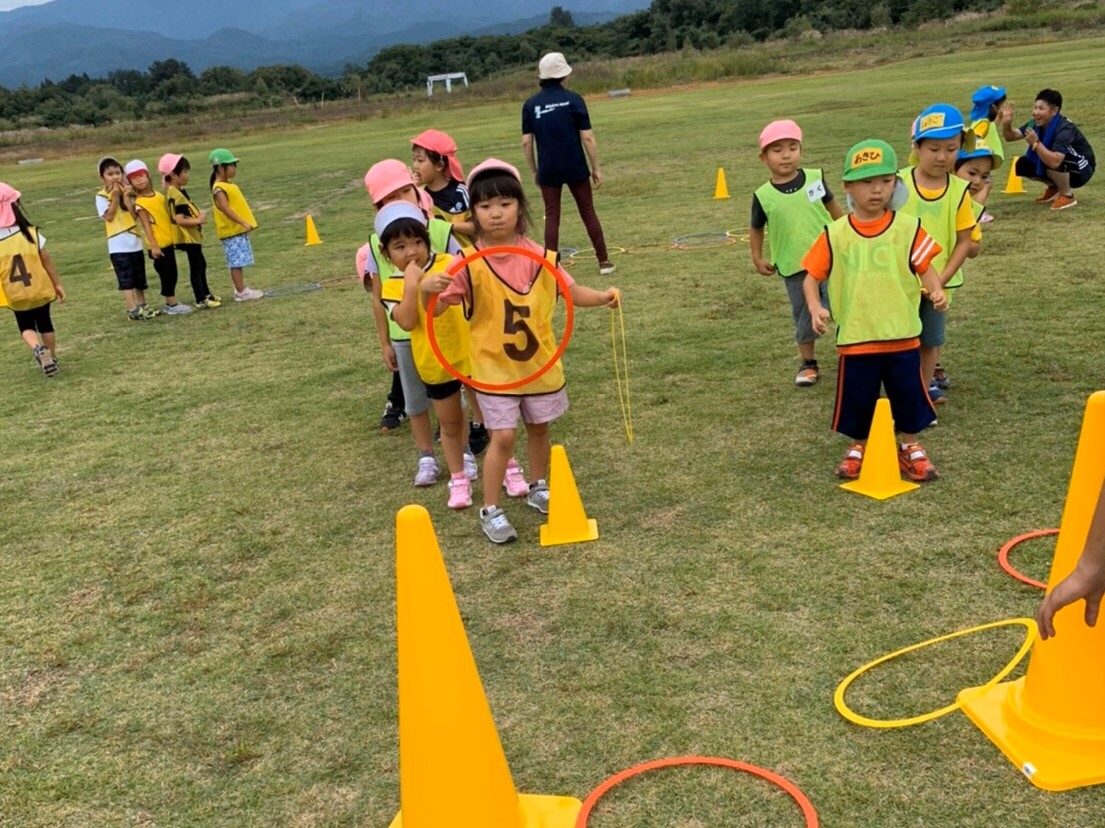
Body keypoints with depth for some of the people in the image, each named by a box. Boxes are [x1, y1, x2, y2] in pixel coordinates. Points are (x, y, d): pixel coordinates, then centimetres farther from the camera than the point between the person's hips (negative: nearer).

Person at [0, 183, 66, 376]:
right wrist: (57, 283, 4)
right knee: (45, 324, 19)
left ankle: (38, 348, -14)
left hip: (16, 295, -1)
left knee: (26, 327, 14)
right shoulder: (31, 232, -13)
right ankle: (52, 358, 25)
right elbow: (46, 261, -6)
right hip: (39, 289, 1)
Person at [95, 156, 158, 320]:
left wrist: (126, 197, -12)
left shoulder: (127, 192, 8)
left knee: (139, 277, 13)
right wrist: (115, 197, -15)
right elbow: (109, 216, -15)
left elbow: (135, 214, -3)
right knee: (126, 279, -7)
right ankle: (132, 310, -8)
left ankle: (142, 306, 24)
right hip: (118, 244, -5)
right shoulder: (101, 196, -3)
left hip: (135, 241, 5)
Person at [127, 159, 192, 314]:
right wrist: (153, 245, -21)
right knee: (166, 274, -3)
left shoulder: (158, 195, 9)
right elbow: (146, 226, -16)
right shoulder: (140, 203, -12)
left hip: (168, 241, 7)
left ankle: (169, 303, 21)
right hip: (158, 244, -7)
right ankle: (172, 304, 3)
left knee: (171, 273, 12)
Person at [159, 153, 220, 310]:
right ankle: (201, 300, 5)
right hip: (188, 236, -10)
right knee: (196, 267, -2)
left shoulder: (177, 191, 10)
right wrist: (199, 220, -19)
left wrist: (198, 214, 2)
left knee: (201, 264, 21)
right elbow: (180, 220, -27)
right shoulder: (176, 194, -21)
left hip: (192, 235, 10)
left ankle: (206, 294, 33)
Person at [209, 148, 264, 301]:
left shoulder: (229, 185, 14)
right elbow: (226, 210, -26)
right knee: (236, 262, -6)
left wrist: (246, 223, 20)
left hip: (239, 230, 9)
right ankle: (241, 292, -3)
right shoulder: (219, 189, -16)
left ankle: (241, 288, 19)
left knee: (239, 262, 13)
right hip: (231, 231, -9)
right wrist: (243, 223, -33)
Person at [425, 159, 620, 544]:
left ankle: (538, 488, 42)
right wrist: (427, 288, -37)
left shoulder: (540, 256, -6)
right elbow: (437, 308, -16)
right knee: (503, 436, -7)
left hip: (540, 361, 4)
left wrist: (602, 296, -14)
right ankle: (490, 510, 10)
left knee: (539, 427, 19)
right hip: (494, 367, -4)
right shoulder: (469, 264, -15)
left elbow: (572, 291, 4)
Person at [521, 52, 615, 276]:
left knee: (551, 217, 7)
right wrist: (596, 167, 0)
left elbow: (526, 142, -1)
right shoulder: (573, 99, -4)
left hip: (548, 170, 1)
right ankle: (603, 261, 13)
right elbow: (587, 137, -8)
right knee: (588, 213, 10)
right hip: (575, 168, -1)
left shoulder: (531, 105, 1)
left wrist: (534, 171, 10)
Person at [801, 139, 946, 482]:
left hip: (902, 335, 0)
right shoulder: (835, 234, -3)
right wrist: (816, 307, -16)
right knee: (857, 398, 12)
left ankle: (910, 448, 33)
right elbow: (813, 275, 0)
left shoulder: (907, 227, -3)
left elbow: (925, 266, -3)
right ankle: (858, 447, 34)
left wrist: (937, 290, -22)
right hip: (855, 337, 0)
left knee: (909, 395, 12)